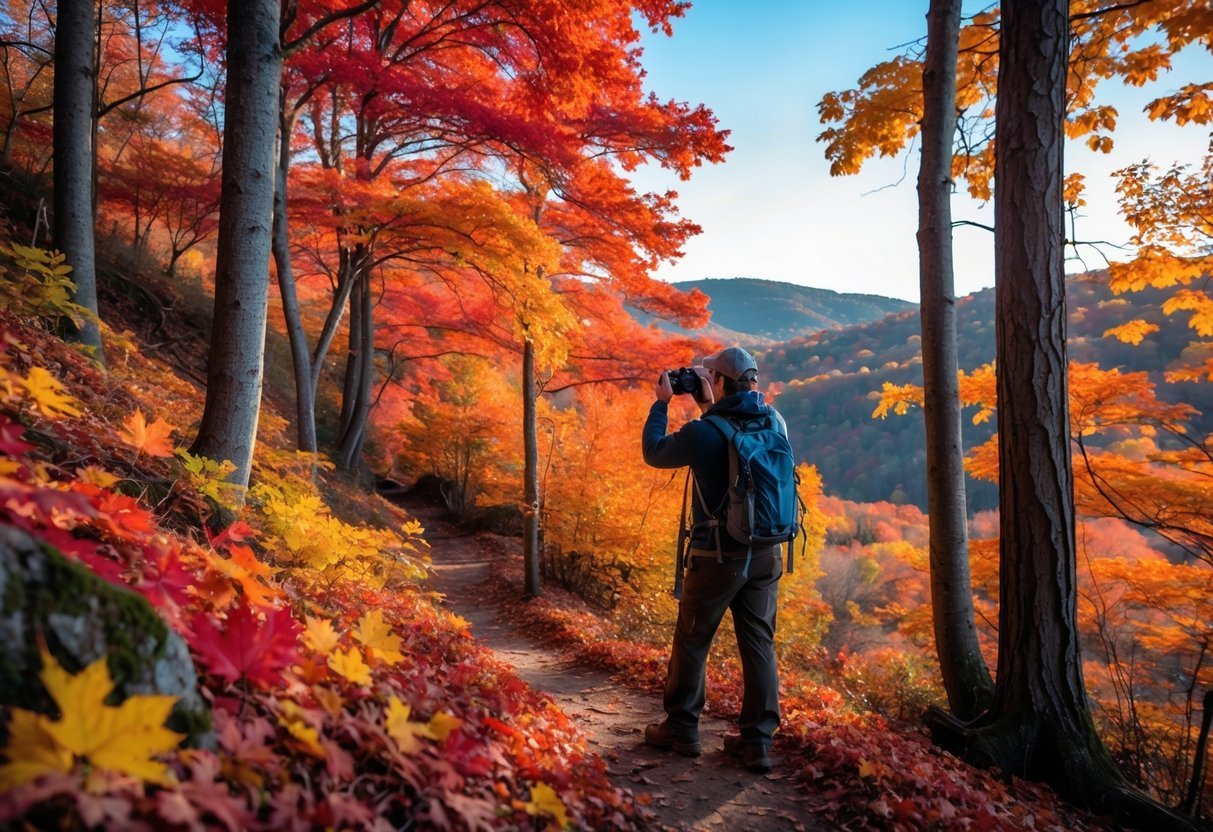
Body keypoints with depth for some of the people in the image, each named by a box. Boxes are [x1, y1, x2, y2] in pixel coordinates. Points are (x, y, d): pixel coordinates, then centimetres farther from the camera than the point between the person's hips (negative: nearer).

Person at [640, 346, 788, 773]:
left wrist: (661, 403, 10)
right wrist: (711, 408, 19)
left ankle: (681, 729, 24)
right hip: (767, 554, 5)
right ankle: (757, 740, 15)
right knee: (759, 644, 11)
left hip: (717, 556, -5)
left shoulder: (702, 433, -16)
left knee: (692, 641, 12)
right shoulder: (775, 422, -1)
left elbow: (654, 453, 2)